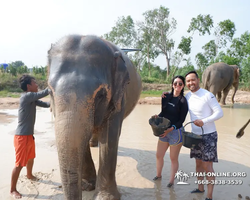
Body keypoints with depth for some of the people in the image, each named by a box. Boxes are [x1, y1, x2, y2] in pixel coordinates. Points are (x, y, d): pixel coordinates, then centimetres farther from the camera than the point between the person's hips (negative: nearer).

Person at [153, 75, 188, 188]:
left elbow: (181, 121, -11)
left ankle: (171, 181, 25)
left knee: (173, 158, 8)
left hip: (176, 132, -5)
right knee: (159, 156, 15)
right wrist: (157, 117, -6)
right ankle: (158, 175, 38)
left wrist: (171, 129, -23)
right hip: (163, 131, 5)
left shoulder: (183, 101, -11)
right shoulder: (166, 96, 4)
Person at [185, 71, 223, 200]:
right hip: (195, 135, 7)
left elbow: (220, 113, -17)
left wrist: (204, 121, -28)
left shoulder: (207, 95, -17)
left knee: (207, 166, -2)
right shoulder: (187, 96, 3)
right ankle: (200, 188, 34)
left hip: (208, 135, -7)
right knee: (198, 163, 18)